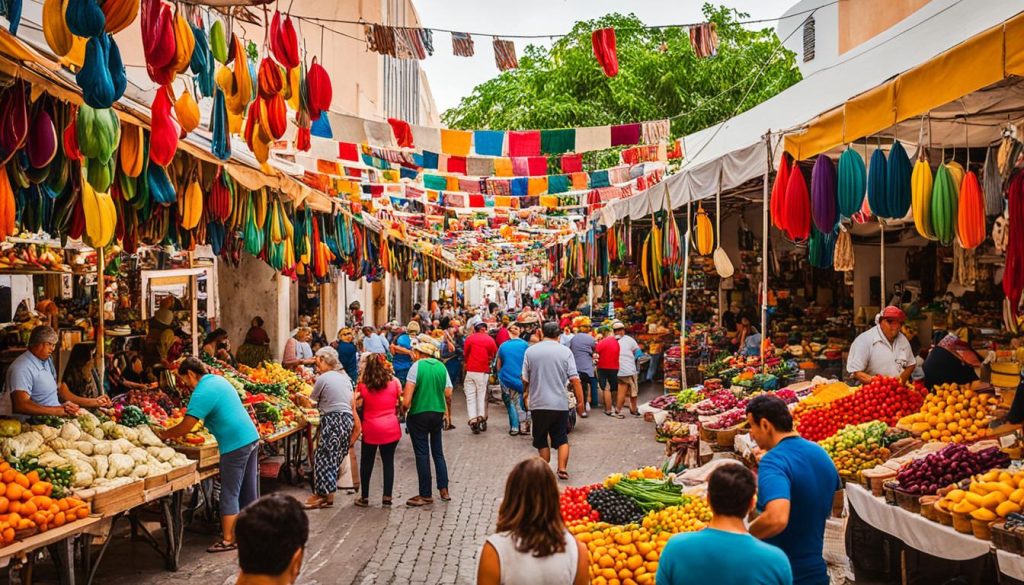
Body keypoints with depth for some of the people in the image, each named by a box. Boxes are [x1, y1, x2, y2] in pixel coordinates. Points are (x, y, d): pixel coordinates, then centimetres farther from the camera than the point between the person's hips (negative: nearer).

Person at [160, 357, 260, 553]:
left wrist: (164, 434, 2)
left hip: (235, 444, -9)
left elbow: (185, 427, -15)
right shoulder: (217, 379, 14)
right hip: (251, 436, 9)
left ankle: (228, 540, 5)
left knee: (230, 494, 0)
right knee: (248, 491, 16)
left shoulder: (202, 393, -14)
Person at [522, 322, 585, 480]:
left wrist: (526, 394, 22)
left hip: (538, 403, 0)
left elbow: (525, 379, 3)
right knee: (562, 438, 14)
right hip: (560, 403, 0)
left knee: (541, 440, 13)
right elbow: (575, 379, -8)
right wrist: (580, 401, -1)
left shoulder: (530, 351, -2)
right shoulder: (565, 351, -4)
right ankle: (562, 469, 7)